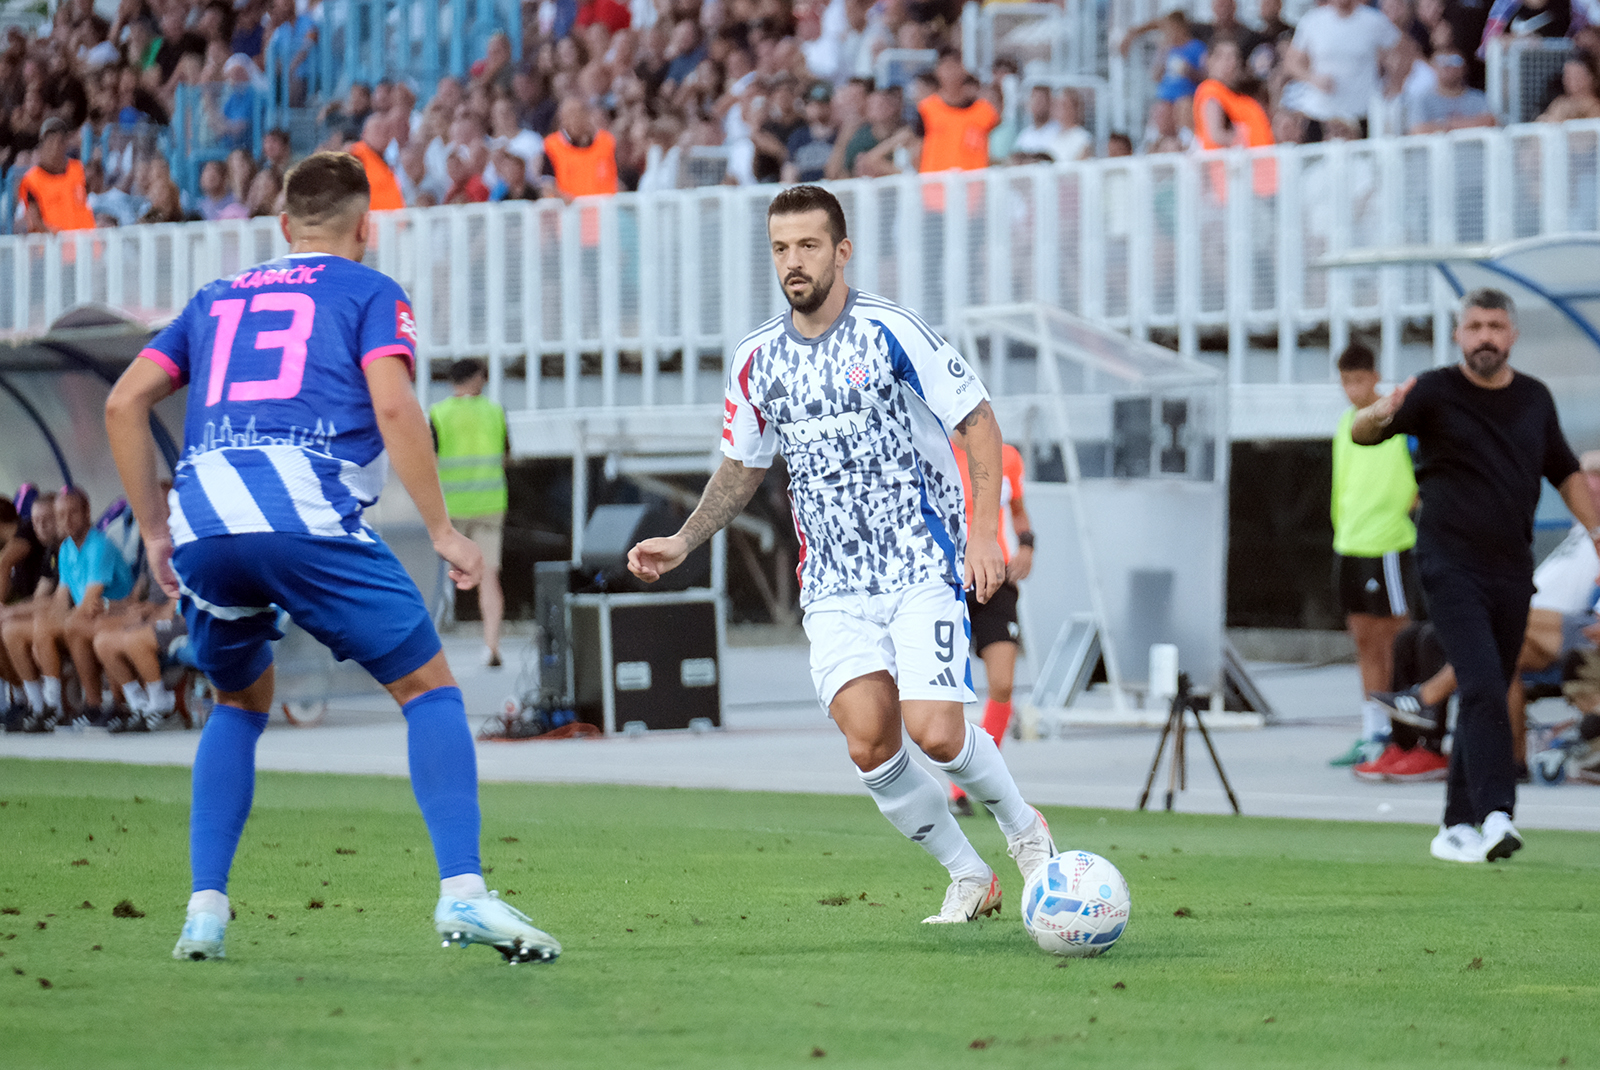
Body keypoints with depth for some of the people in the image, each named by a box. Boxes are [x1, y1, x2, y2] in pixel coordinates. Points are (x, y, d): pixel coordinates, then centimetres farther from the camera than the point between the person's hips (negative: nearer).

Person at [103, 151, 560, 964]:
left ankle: (205, 907, 15)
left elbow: (124, 403, 20)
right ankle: (461, 892, -10)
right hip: (308, 515, -4)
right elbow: (393, 407, -1)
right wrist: (442, 531, 2)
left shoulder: (216, 300, 29)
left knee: (240, 703, 26)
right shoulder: (370, 294, 16)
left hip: (202, 521, 4)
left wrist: (154, 530, 25)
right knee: (428, 688, 6)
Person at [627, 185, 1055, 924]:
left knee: (934, 731, -17)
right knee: (868, 741, -14)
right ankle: (967, 876, 6)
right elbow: (742, 467, 22)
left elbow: (978, 422, -3)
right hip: (833, 585, 4)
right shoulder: (757, 360, 7)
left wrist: (985, 531, -12)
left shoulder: (891, 333, -8)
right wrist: (681, 543, 9)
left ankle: (1024, 830, 13)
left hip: (921, 565, -4)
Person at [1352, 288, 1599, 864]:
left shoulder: (1534, 398, 10)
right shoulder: (1436, 392, -5)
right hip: (1451, 567, -5)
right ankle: (1495, 814, -27)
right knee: (1482, 686, -20)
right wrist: (1379, 416, -42)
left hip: (1511, 569, 5)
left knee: (1486, 697, 9)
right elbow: (1360, 434, -19)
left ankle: (1457, 827, 17)